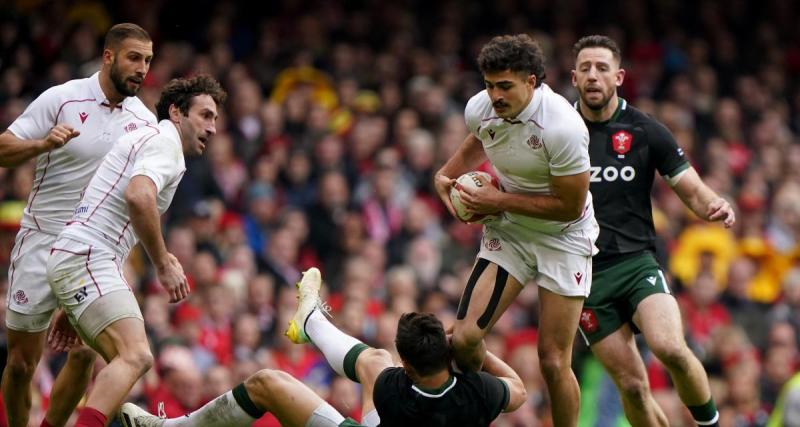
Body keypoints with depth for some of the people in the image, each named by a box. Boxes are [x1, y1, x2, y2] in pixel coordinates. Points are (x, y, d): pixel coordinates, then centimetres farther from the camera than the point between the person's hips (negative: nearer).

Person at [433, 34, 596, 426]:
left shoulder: (563, 127, -28)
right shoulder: (480, 109, -9)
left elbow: (570, 205, -21)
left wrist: (500, 201, -19)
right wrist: (447, 174, 3)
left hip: (564, 237, -5)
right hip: (508, 232, 5)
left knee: (553, 363, -8)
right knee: (464, 338, -11)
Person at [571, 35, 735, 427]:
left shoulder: (645, 132, 2)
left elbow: (691, 190, 4)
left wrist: (716, 206, -18)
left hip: (636, 261, -1)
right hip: (585, 272, 1)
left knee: (670, 348, -27)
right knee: (632, 385, -4)